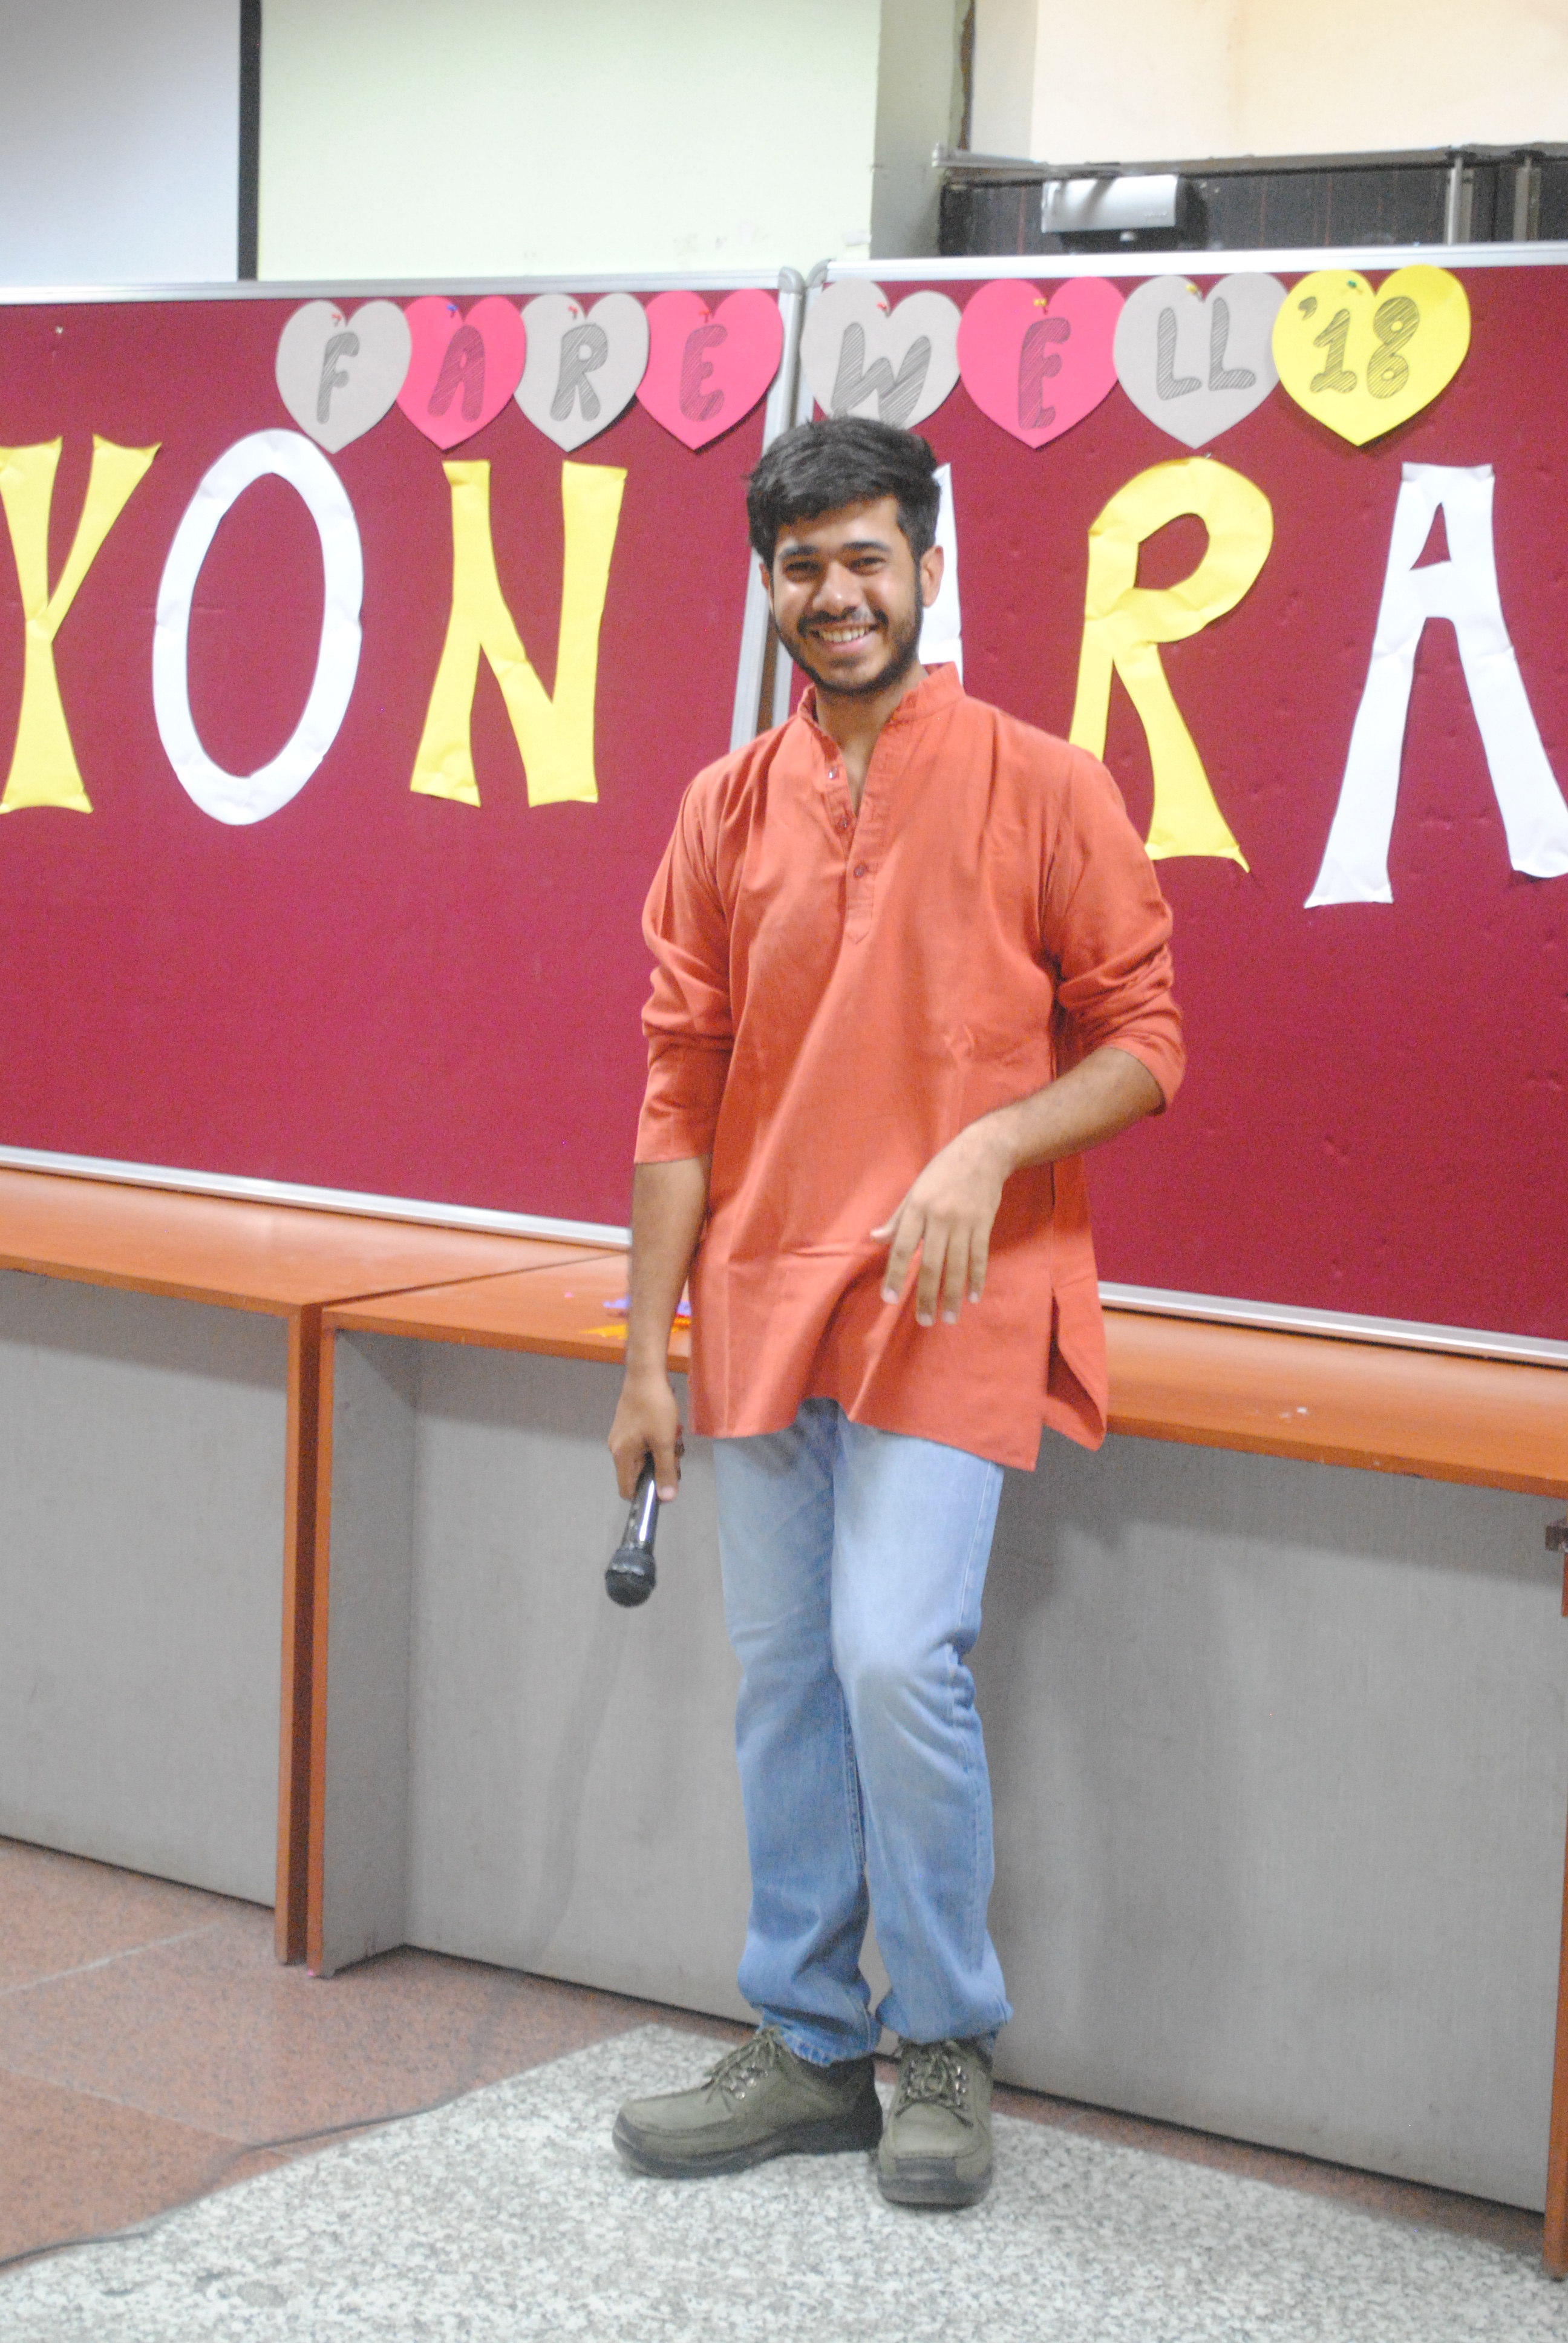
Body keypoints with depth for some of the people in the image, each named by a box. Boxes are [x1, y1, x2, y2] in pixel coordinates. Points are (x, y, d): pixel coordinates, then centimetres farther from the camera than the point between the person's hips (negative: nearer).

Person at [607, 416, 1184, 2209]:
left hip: (952, 1302, -4)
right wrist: (645, 1355, 7)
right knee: (784, 1677, 9)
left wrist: (991, 1145, -19)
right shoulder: (726, 811, 8)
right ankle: (807, 2050, 22)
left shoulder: (1042, 788, -3)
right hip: (762, 1299, 4)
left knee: (900, 1657, -13)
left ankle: (946, 2049, 7)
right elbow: (680, 1091, 9)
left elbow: (1140, 1042, 0)